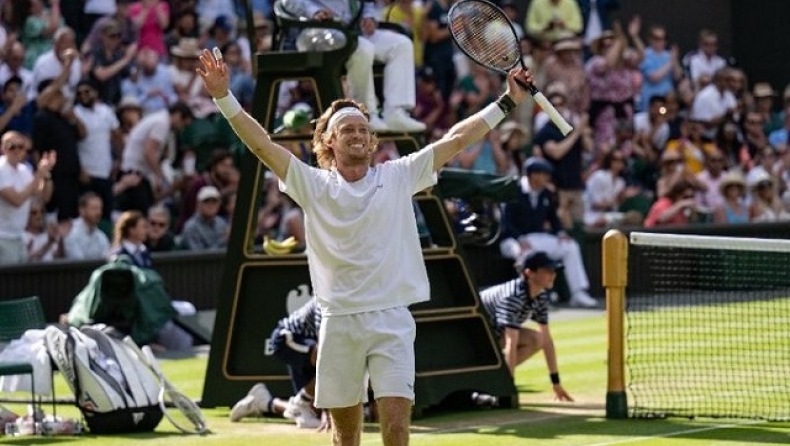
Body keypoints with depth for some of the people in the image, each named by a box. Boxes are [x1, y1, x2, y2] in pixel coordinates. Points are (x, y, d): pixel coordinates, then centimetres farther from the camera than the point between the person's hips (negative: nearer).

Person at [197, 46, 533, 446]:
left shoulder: (398, 176, 7)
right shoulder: (314, 185, 5)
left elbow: (456, 139, 7)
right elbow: (261, 145, -2)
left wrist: (507, 102, 5)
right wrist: (224, 98, -12)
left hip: (391, 321, -1)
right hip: (338, 321, 1)